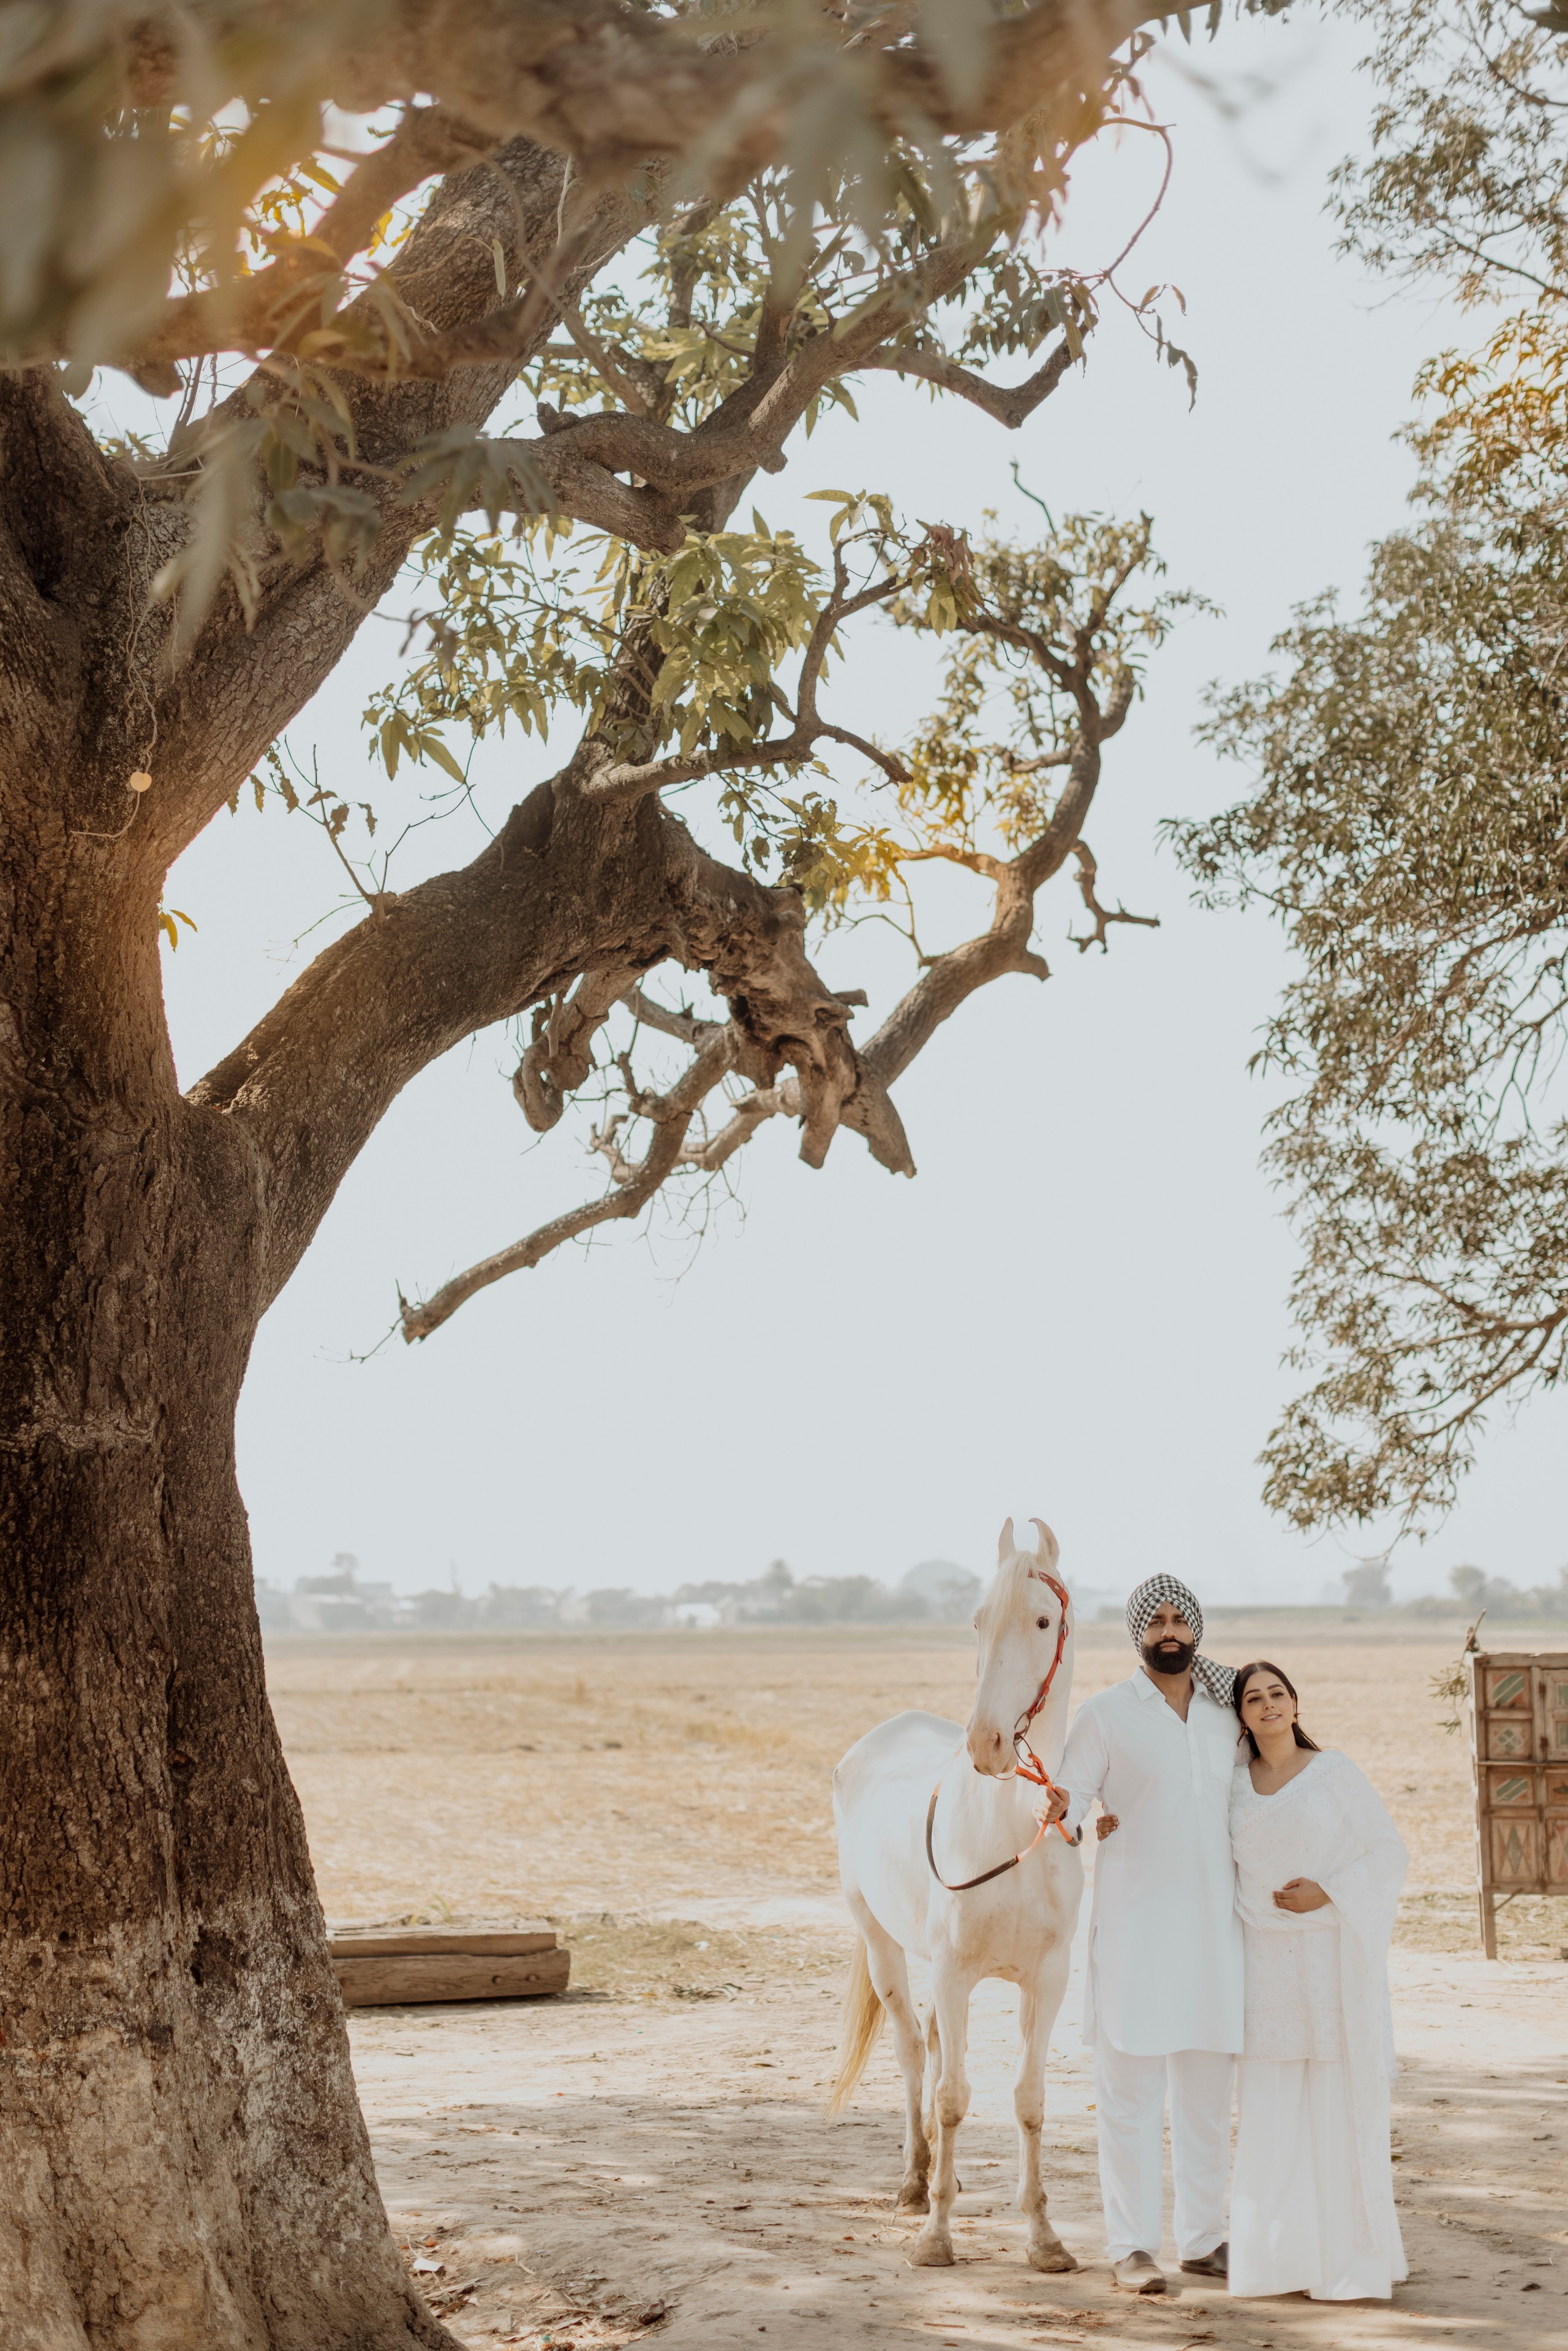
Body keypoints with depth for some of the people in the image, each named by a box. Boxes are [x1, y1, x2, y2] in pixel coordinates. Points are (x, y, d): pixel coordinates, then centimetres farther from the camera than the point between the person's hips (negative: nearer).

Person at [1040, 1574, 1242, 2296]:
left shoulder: (1225, 1716, 10)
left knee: (1208, 2090, 10)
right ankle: (1131, 2246, 4)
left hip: (1213, 1924, 5)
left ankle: (1203, 2239, 21)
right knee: (1130, 2088, -2)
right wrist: (1058, 1810, -32)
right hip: (1133, 1924, -4)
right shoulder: (1105, 1713, -4)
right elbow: (1069, 1794, -10)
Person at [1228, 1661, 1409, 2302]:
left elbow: (1387, 1854, -1)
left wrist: (1328, 1893, -14)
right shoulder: (1233, 1784, 9)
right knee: (1272, 2108, 3)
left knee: (1339, 2103, -3)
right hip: (1265, 1962, 3)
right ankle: (1288, 2255, 12)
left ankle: (1352, 2258, 5)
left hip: (1332, 1959, -3)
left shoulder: (1335, 1773, -1)